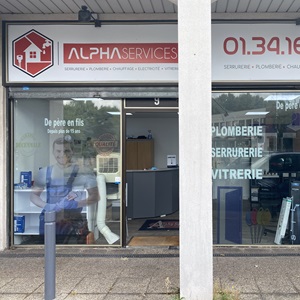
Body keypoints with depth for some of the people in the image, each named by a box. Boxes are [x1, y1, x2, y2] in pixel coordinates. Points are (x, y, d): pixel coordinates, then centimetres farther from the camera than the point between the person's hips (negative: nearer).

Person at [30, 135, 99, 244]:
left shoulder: (83, 171, -1)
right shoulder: (45, 172, 8)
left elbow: (95, 197, -1)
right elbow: (34, 195, 12)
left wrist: (75, 203, -17)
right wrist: (46, 206, -9)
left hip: (74, 224, -3)